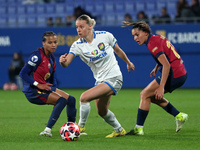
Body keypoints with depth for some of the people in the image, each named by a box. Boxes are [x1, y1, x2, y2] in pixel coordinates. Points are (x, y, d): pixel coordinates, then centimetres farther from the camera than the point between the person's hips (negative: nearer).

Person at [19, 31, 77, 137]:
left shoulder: (52, 58, 11)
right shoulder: (37, 56, -16)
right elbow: (23, 73, -18)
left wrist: (53, 89, 4)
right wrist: (38, 84, -22)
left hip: (45, 88, 9)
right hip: (33, 92, -9)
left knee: (71, 100, 6)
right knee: (62, 100, -24)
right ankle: (47, 130, -26)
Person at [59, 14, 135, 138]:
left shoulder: (105, 36, -13)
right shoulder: (78, 45, -8)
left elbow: (118, 50, 7)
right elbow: (66, 63, -22)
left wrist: (128, 63, 22)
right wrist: (62, 61, -46)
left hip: (114, 78, -6)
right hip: (100, 80, 6)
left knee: (84, 97, -21)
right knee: (102, 111, 18)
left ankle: (81, 127, -3)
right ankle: (119, 130, 43)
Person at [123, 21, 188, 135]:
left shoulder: (152, 44, -17)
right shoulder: (157, 38, 12)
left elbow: (166, 65, -25)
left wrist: (161, 87, -27)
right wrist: (156, 68, 27)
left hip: (174, 75, -10)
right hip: (181, 74, 10)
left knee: (145, 95, -6)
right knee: (152, 96, 19)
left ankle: (139, 128, -4)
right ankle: (179, 116, 19)